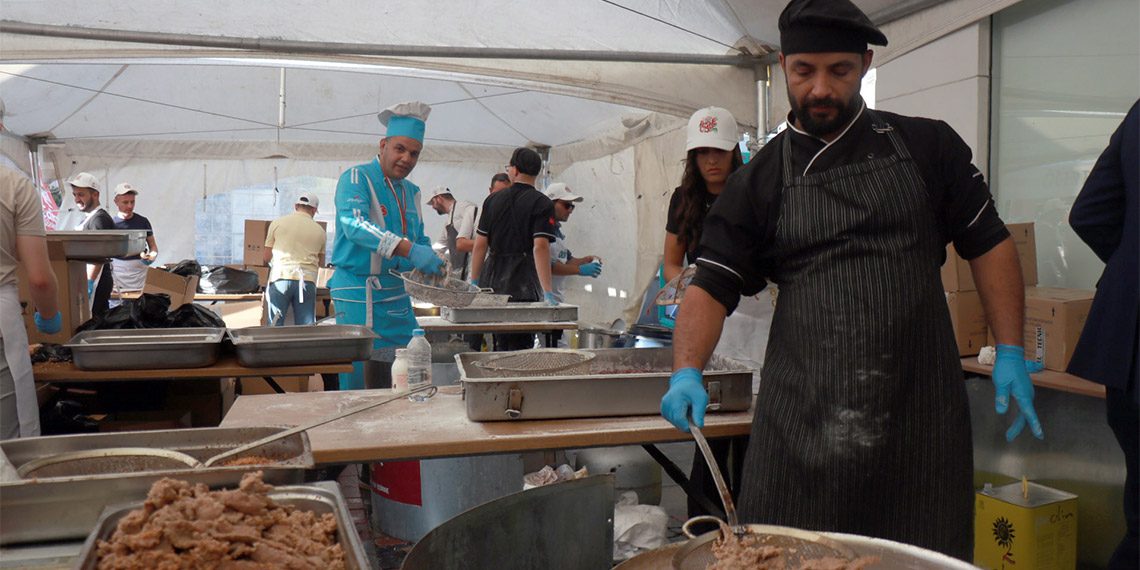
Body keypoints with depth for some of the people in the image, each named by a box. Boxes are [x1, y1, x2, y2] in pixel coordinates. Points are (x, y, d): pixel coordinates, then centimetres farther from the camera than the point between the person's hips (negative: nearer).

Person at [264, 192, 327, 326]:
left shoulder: (277, 223, 9)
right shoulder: (320, 231, 11)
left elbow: (267, 257, 13)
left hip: (280, 277, -1)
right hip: (307, 280, 1)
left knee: (275, 326, 1)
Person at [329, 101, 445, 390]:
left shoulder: (411, 192, 16)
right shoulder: (356, 179, -7)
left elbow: (420, 240, 24)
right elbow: (354, 225, -25)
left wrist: (432, 263, 0)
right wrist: (408, 249, -37)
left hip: (397, 296, 7)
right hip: (358, 295, -7)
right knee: (360, 382, -5)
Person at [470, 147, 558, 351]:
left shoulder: (493, 199, 9)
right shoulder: (542, 203, -4)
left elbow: (480, 245, 7)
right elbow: (540, 247, -15)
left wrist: (474, 283, 15)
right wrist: (547, 292, -17)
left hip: (492, 281, 4)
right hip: (523, 285, -4)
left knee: (500, 344, 14)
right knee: (521, 345, -1)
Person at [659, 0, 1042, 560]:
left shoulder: (928, 147, 8)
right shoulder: (760, 180, 6)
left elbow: (989, 244, 12)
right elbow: (711, 286, 1)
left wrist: (1011, 355, 4)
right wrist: (686, 372, -15)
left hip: (920, 403, 1)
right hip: (802, 408, 0)